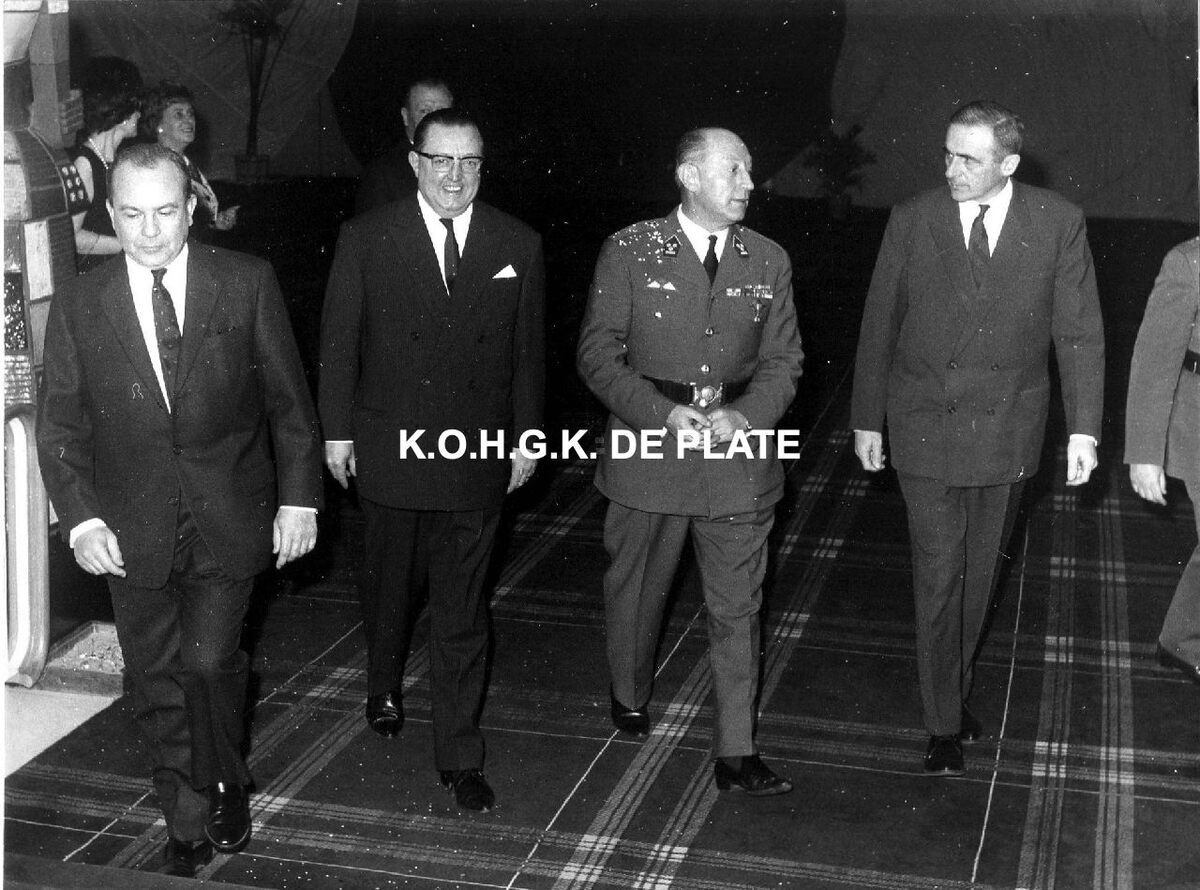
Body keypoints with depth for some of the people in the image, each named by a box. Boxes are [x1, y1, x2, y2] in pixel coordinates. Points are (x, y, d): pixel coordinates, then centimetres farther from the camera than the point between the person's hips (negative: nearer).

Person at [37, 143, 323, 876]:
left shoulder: (247, 283, -3)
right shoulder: (79, 306, 0)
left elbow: (289, 399, 1)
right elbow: (61, 426, 3)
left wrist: (299, 498, -3)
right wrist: (81, 519, -8)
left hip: (229, 520, -2)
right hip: (134, 533, 2)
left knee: (208, 661, -13)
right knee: (159, 687, 8)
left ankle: (224, 786, 17)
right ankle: (190, 829, 27)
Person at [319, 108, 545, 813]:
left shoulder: (518, 245, 0)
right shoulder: (367, 238, -3)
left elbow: (529, 350, 5)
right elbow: (340, 339, 0)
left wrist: (528, 434, 5)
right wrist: (337, 430, 0)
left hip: (478, 452, 0)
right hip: (390, 449, 0)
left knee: (463, 611, 4)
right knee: (391, 586, 19)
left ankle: (460, 755, 13)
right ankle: (385, 687, 48)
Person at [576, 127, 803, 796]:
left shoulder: (769, 262, 5)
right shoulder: (630, 251, -3)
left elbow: (783, 360, 7)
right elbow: (599, 352, -5)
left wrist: (744, 415, -12)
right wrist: (665, 414, -17)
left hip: (739, 451, 2)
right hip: (648, 448, -1)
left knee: (738, 606, 3)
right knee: (636, 588, 15)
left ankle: (737, 754, 12)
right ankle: (631, 698, 42)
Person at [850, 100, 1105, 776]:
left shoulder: (1058, 224, -5)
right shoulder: (913, 220, -5)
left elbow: (1081, 333, -1)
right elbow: (879, 326, 2)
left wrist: (1084, 428, -5)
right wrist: (867, 418, 4)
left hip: (1006, 432, 1)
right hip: (925, 429, -1)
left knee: (979, 573, 15)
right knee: (938, 577, 0)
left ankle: (957, 687, 36)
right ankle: (945, 725, 12)